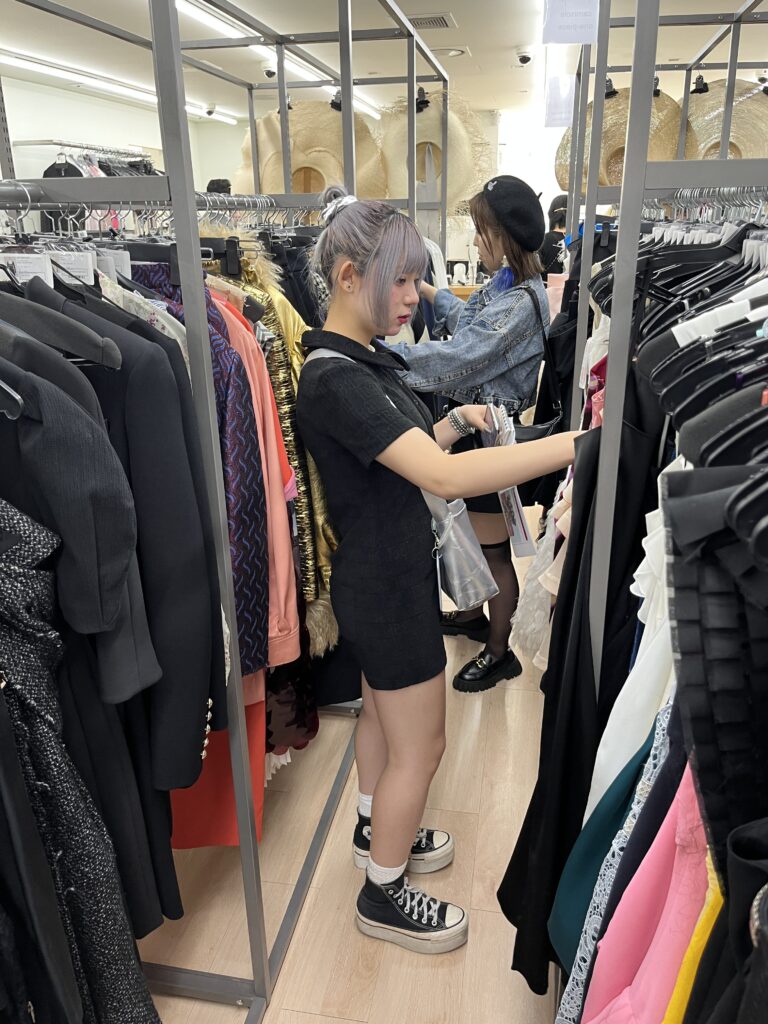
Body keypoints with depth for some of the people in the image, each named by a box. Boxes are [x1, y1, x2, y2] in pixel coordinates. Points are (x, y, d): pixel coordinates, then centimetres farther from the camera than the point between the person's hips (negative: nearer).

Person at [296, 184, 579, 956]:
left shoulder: (367, 358, 4)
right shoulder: (334, 380, -27)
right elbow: (444, 477, -37)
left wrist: (455, 421, -2)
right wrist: (581, 443, -37)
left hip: (384, 573, 10)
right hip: (388, 583, -9)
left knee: (384, 712, 26)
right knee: (419, 745, 7)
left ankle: (375, 828, 49)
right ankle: (383, 894, 30)